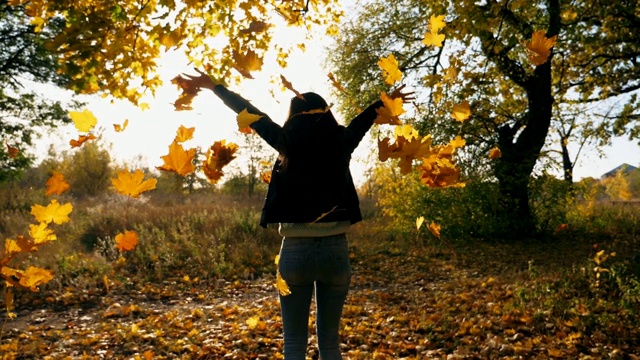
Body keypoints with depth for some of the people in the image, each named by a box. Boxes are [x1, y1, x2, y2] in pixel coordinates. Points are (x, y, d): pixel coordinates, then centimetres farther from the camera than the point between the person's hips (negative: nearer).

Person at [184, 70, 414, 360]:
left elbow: (252, 114, 7)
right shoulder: (341, 143, 2)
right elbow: (362, 121, 21)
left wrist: (214, 87, 22)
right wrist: (387, 101, 42)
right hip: (336, 251, 2)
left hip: (296, 251, -2)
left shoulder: (289, 143, -4)